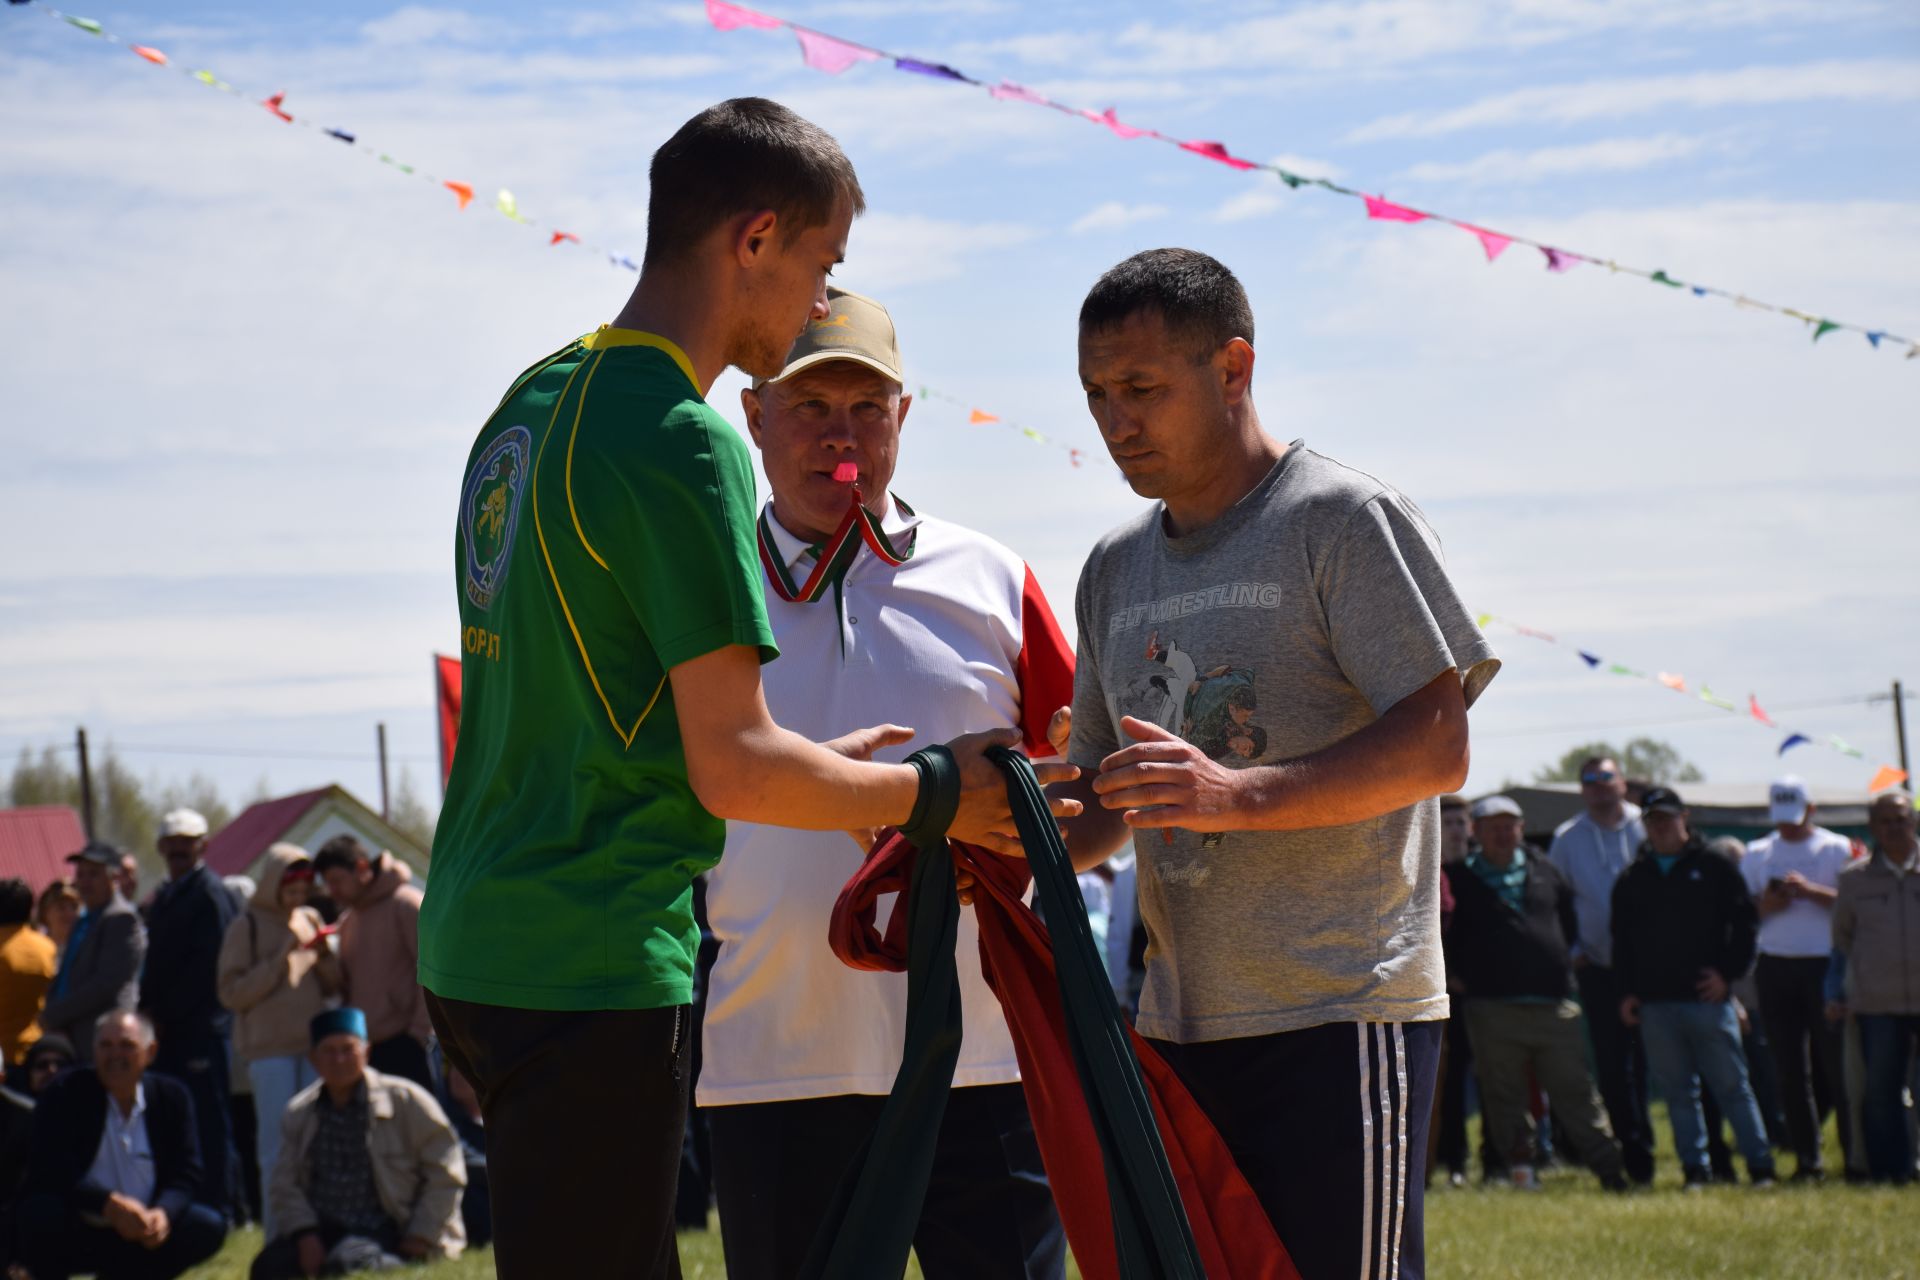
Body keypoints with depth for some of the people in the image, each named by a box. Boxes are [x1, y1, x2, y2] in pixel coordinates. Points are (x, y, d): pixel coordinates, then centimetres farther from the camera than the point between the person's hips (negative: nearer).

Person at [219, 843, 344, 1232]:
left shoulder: (310, 920, 14)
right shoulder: (247, 927, 1)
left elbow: (334, 987, 17)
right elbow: (231, 993, -7)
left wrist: (324, 955, -3)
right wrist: (279, 961, -13)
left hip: (315, 1044, 4)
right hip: (269, 1049, -4)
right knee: (277, 1142, -6)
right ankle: (279, 1231, -4)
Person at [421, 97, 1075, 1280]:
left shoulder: (533, 404, 14)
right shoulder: (680, 446, -15)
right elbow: (734, 772, -17)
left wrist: (818, 762, 22)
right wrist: (932, 793, -3)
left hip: (477, 947, 9)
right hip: (594, 970, -9)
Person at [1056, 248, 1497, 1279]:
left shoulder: (1344, 520, -5)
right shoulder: (1117, 569, 18)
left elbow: (1436, 746, -13)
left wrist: (1240, 793, -25)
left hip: (1340, 1015, -7)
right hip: (1178, 1029, 7)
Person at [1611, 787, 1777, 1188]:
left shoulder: (1714, 869, 4)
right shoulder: (1633, 879, 14)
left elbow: (1743, 924, 2)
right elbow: (1621, 940, 17)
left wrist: (1727, 973, -7)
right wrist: (1627, 992, 9)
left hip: (1708, 999, -3)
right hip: (1655, 1004, 3)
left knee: (1731, 1086, -2)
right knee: (1678, 1092, 4)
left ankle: (1760, 1165, 1)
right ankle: (1695, 1168, 9)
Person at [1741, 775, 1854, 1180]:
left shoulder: (1836, 849, 3)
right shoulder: (1757, 854, 14)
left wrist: (1810, 891, -17)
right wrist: (1766, 905, -6)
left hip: (1825, 966, -3)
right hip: (1776, 968, 3)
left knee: (1836, 1063, -5)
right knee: (1790, 1071, 1)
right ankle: (1807, 1158, 5)